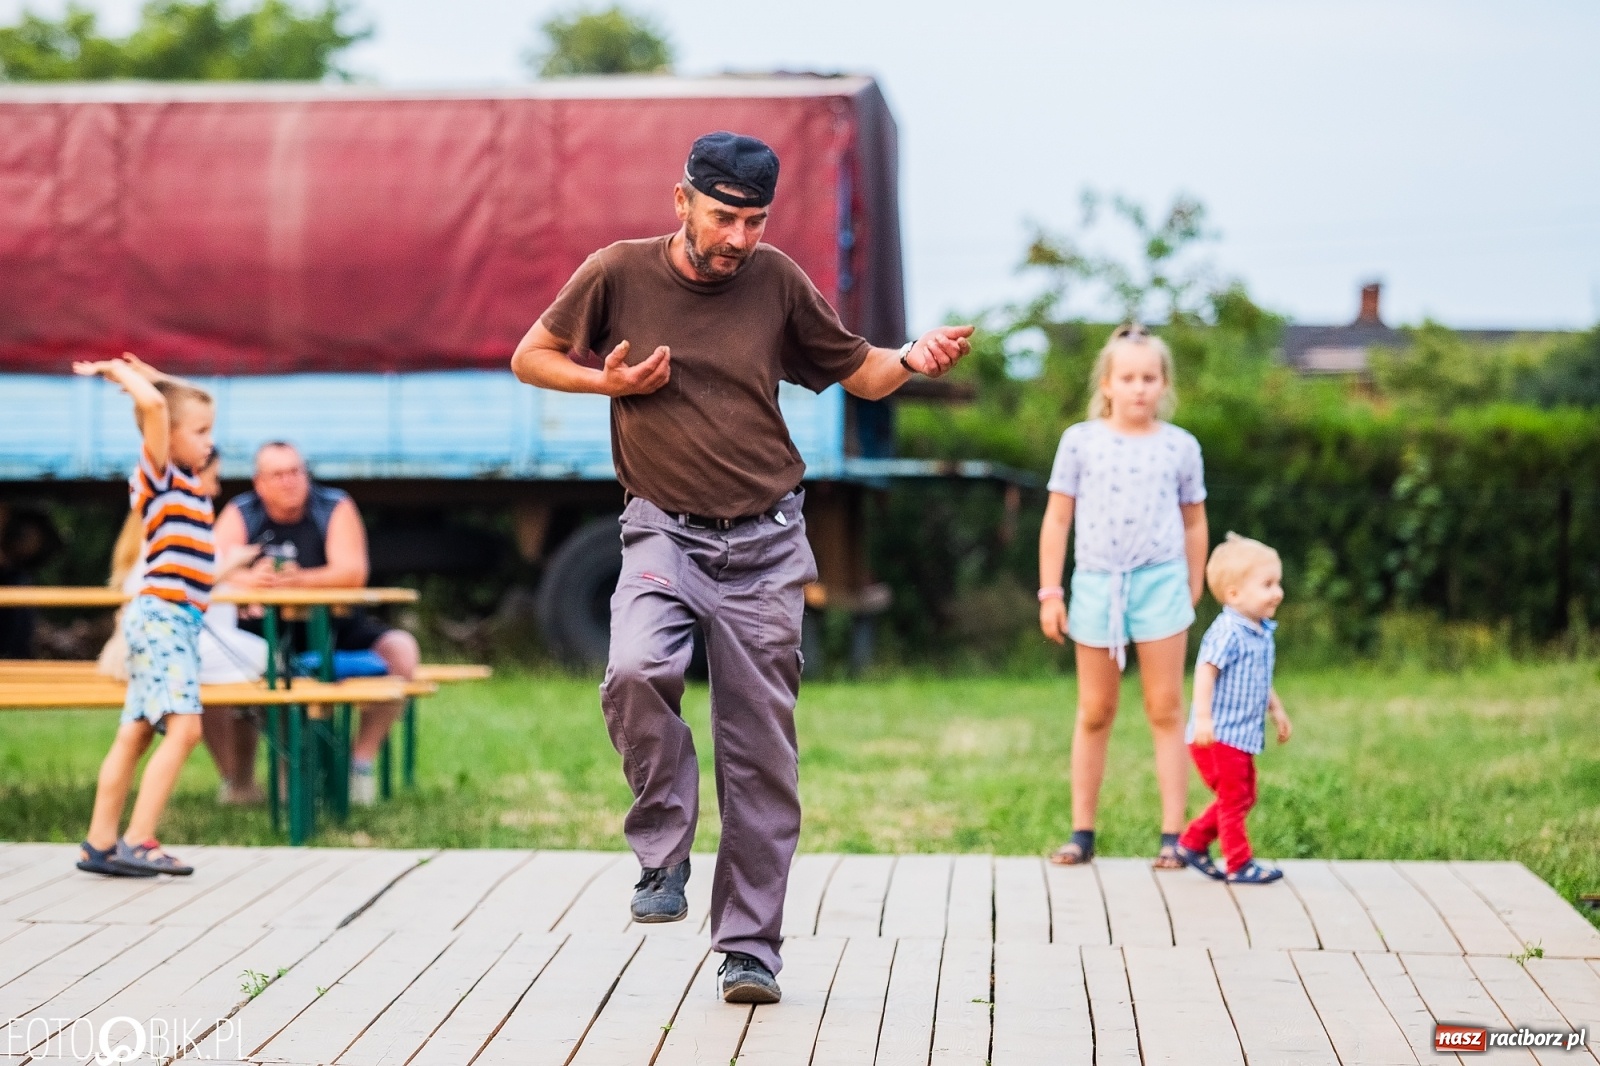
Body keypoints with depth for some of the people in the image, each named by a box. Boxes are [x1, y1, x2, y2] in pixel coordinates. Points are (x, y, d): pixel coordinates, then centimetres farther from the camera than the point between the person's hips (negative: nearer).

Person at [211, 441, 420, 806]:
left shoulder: (335, 508, -4)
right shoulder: (239, 514, -1)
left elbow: (353, 572, -19)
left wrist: (301, 580, -38)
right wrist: (251, 579, -39)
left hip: (331, 628, 0)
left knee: (401, 650, -25)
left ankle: (362, 762, -12)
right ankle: (238, 780, -8)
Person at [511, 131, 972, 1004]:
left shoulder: (777, 282, 1)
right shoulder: (618, 273, -2)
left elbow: (857, 372, 12)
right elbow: (530, 357, 10)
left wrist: (912, 360, -9)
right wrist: (610, 382, -7)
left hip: (766, 545, 1)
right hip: (664, 532, -1)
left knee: (762, 750, 2)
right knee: (635, 673, -29)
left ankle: (749, 947, 11)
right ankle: (663, 854, -6)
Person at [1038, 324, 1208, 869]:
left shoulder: (1180, 446, 3)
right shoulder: (1080, 441, 1)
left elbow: (1194, 523, 11)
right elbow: (1057, 519, 3)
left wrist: (1192, 593, 11)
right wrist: (1050, 593, 0)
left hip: (1160, 583, 0)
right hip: (1097, 584, 0)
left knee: (1166, 710, 2)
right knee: (1094, 713, 8)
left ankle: (1173, 834, 4)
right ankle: (1082, 831, 15)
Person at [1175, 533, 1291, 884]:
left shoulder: (1262, 634, 12)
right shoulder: (1228, 632, -19)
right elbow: (1206, 671, -28)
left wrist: (1277, 710, 29)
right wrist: (1202, 717, -36)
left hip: (1242, 737, 10)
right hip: (1218, 736, -10)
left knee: (1243, 797, 17)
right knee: (1234, 797, -3)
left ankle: (1193, 843, 27)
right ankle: (1239, 864, 6)